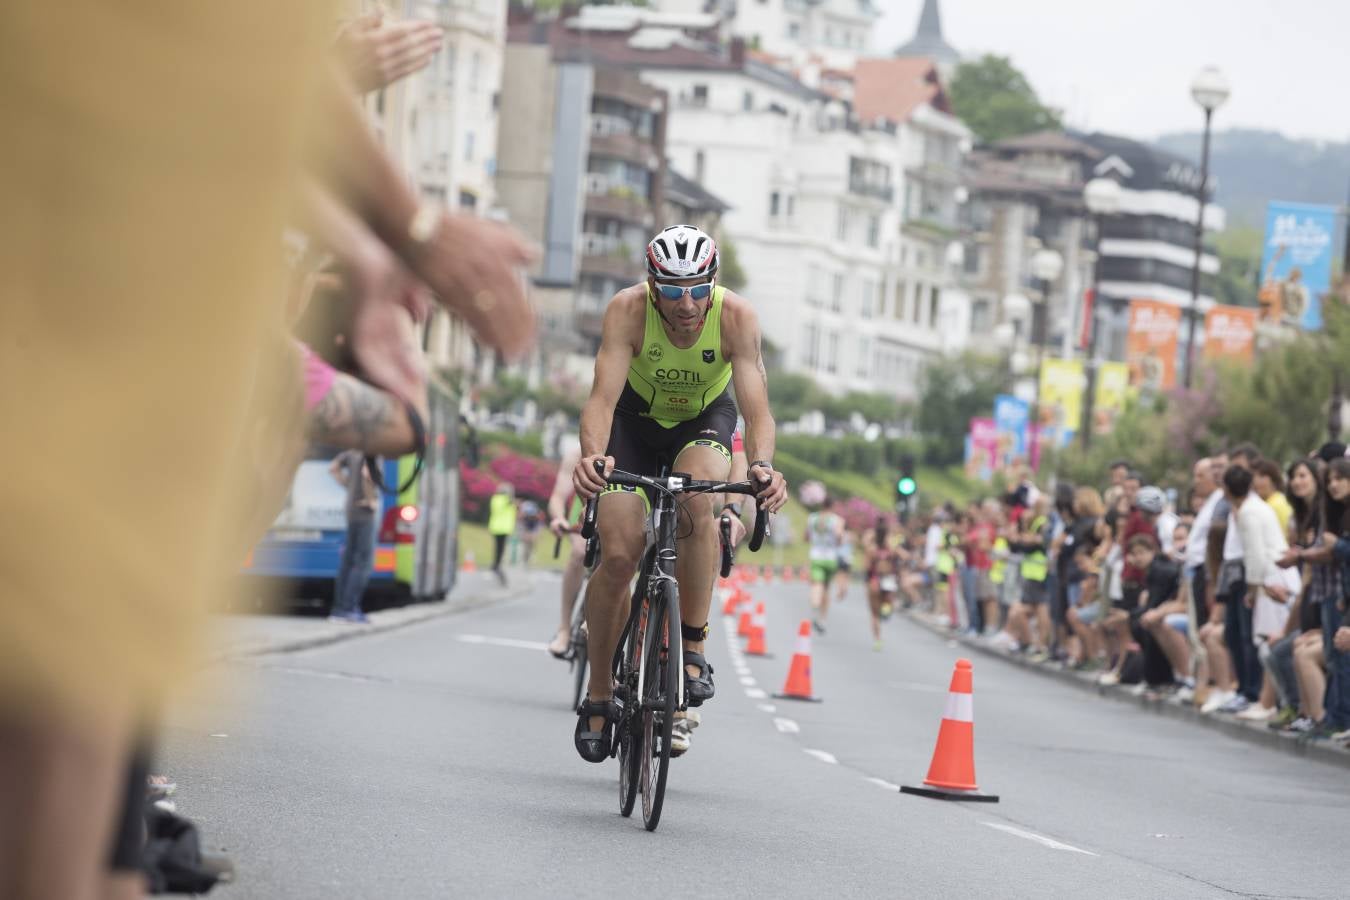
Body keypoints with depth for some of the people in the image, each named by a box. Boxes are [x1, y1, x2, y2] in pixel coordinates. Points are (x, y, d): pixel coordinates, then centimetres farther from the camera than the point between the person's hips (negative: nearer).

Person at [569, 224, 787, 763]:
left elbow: (757, 408, -35)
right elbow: (603, 396, -39)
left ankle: (693, 649, -20)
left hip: (705, 419, 0)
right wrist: (592, 454, -59)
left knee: (698, 499, -34)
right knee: (617, 556, -14)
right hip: (636, 419, 0)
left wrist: (762, 465, -56)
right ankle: (599, 696, 4)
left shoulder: (736, 318, -30)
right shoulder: (628, 310, -31)